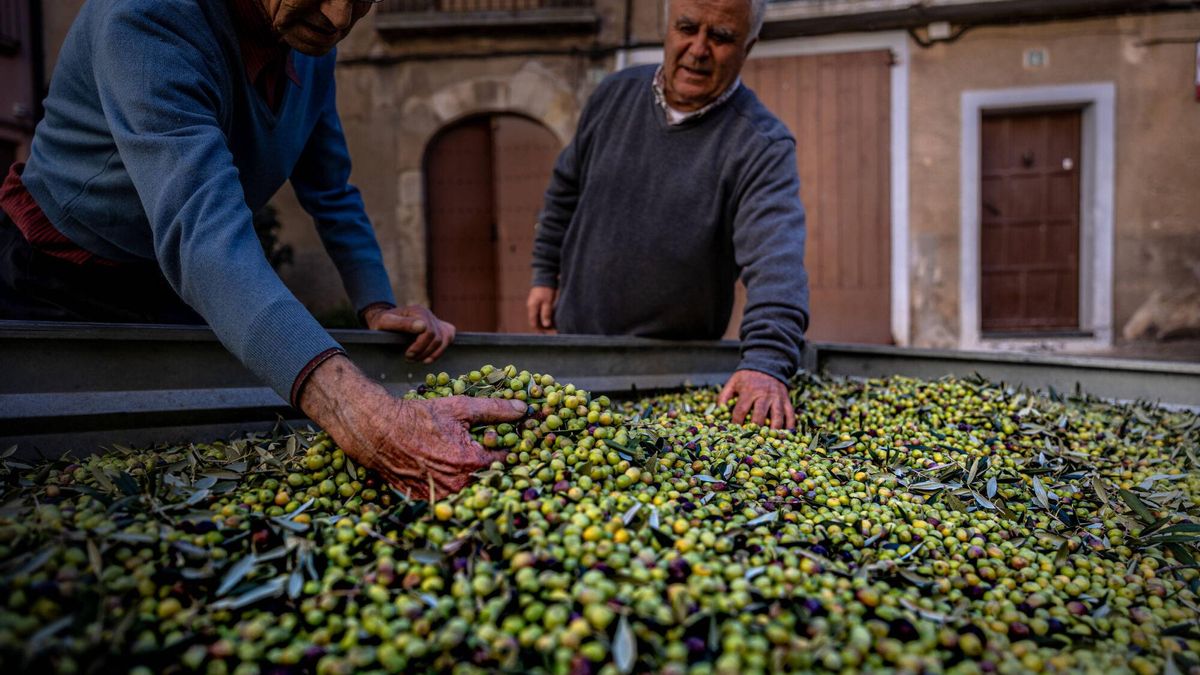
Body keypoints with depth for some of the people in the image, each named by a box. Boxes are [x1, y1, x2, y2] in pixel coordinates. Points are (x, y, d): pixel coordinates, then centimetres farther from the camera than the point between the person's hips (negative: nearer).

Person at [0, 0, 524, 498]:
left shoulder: (311, 43, -9)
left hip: (176, 294, 5)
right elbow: (201, 231, -47)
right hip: (58, 285, -5)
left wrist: (377, 305, -14)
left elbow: (331, 193, 2)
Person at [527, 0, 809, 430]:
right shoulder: (615, 95, -1)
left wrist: (766, 361, -45)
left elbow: (776, 261, -31)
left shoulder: (762, 146, -17)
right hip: (574, 335, 4)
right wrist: (546, 275, 12)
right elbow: (566, 188, 12)